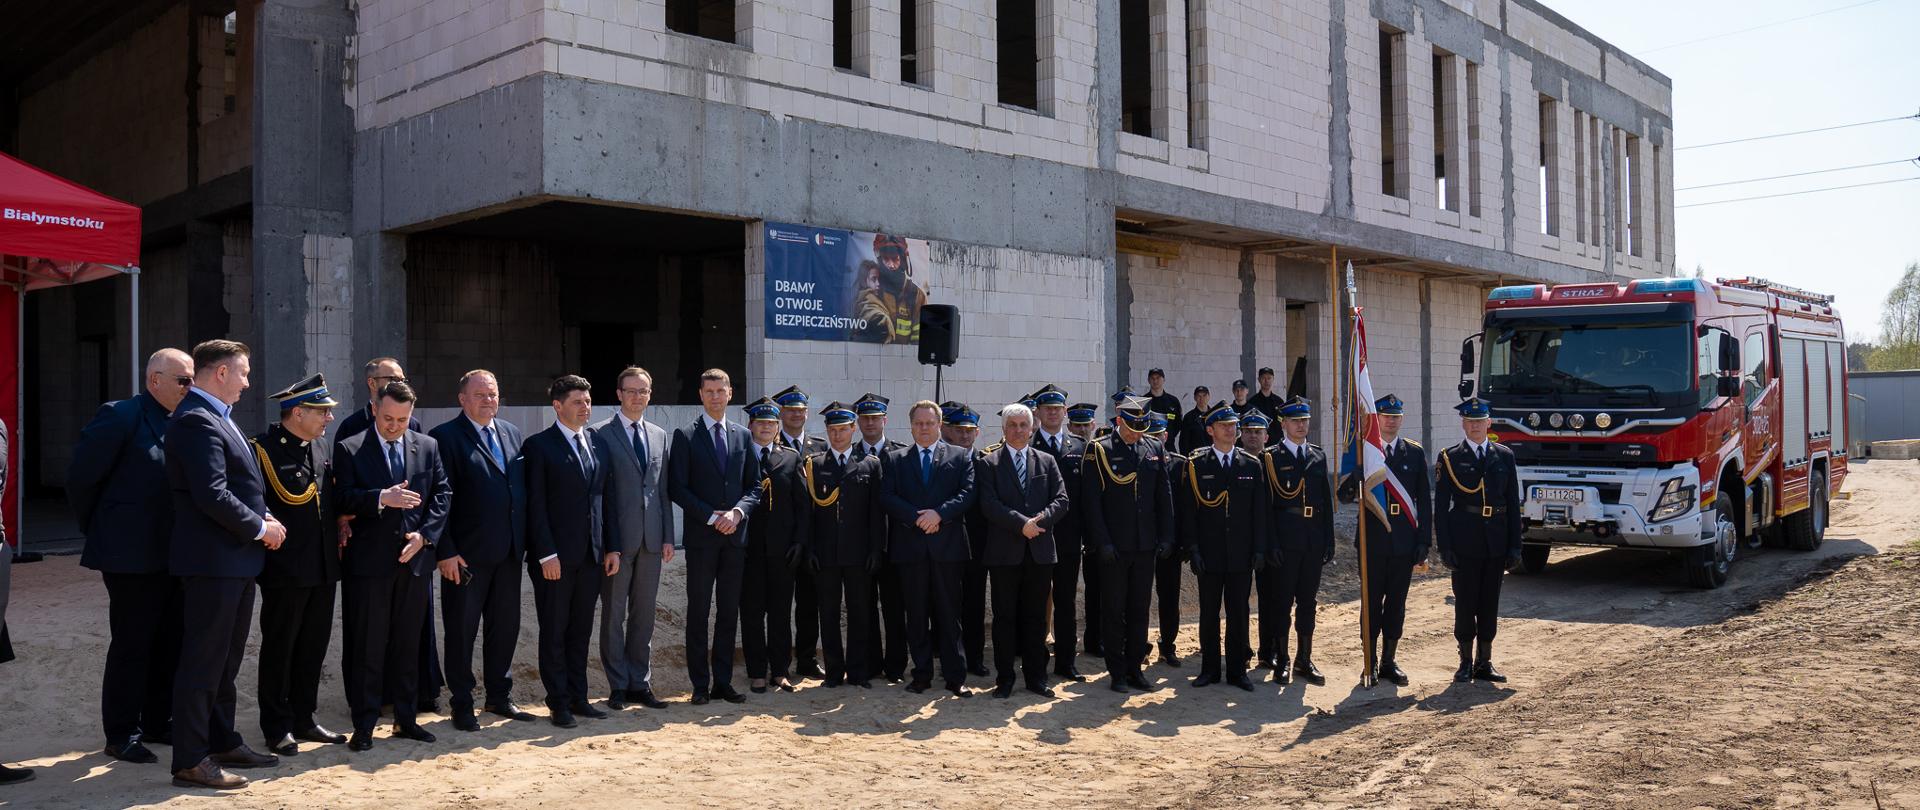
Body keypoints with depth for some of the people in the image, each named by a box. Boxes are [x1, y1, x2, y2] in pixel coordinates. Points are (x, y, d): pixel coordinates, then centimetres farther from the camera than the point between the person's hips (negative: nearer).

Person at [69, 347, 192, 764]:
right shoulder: (121, 416, -11)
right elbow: (81, 476, -9)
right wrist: (97, 531, 0)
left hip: (172, 554, 7)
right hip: (132, 555, -7)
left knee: (170, 643, 13)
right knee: (131, 645, 2)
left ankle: (158, 723, 26)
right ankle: (121, 736, 13)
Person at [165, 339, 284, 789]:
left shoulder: (217, 417, 15)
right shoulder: (197, 420, -17)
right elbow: (212, 495, -24)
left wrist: (264, 519, 6)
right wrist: (259, 527, -14)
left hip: (235, 559, 10)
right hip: (212, 560, -10)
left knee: (226, 657, 18)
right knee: (203, 659, -4)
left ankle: (223, 742, 29)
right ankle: (190, 761, 3)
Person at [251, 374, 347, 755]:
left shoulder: (323, 446, 11)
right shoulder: (263, 449, -12)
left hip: (324, 566, 7)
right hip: (285, 568, -7)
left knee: (314, 645, 14)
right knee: (279, 647, 5)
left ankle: (303, 720, 26)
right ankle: (277, 728, 16)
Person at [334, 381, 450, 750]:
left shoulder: (428, 446, 9)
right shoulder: (349, 449, 0)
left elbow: (442, 495, 7)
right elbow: (342, 499, -9)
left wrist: (424, 535, -6)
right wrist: (382, 498, -24)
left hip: (415, 559, 3)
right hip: (368, 562, -3)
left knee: (408, 645, 11)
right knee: (365, 647, 2)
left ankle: (406, 719, 21)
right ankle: (364, 725, 10)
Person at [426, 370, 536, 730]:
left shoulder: (513, 434, 12)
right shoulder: (445, 437, -6)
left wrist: (526, 542, 8)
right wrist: (445, 552, -15)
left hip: (509, 552, 6)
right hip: (466, 554, -6)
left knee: (505, 627, 13)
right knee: (462, 631, 5)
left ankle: (500, 697, 27)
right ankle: (462, 705, 16)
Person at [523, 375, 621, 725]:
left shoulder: (600, 444, 11)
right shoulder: (538, 446, -5)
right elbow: (535, 505, -9)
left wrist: (612, 547, 8)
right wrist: (546, 554, -15)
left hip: (592, 554, 5)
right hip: (555, 557, -5)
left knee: (581, 631, 12)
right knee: (554, 632, 4)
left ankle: (578, 697, 20)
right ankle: (558, 703, 12)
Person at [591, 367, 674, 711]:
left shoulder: (660, 436, 12)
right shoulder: (601, 434, -3)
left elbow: (664, 490, 13)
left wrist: (668, 537, 7)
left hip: (651, 538, 5)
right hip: (617, 537, -4)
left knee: (644, 614, 10)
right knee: (614, 614, 4)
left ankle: (640, 683, 18)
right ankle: (618, 686, 13)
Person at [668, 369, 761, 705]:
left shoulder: (742, 436, 11)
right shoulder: (685, 436, -1)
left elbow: (754, 485, 11)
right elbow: (677, 488, -7)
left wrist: (737, 512, -8)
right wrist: (712, 517, -14)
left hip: (734, 536, 4)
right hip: (701, 537, -4)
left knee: (729, 612, 7)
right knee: (699, 612, 1)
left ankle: (723, 681, 14)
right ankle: (700, 684, 8)